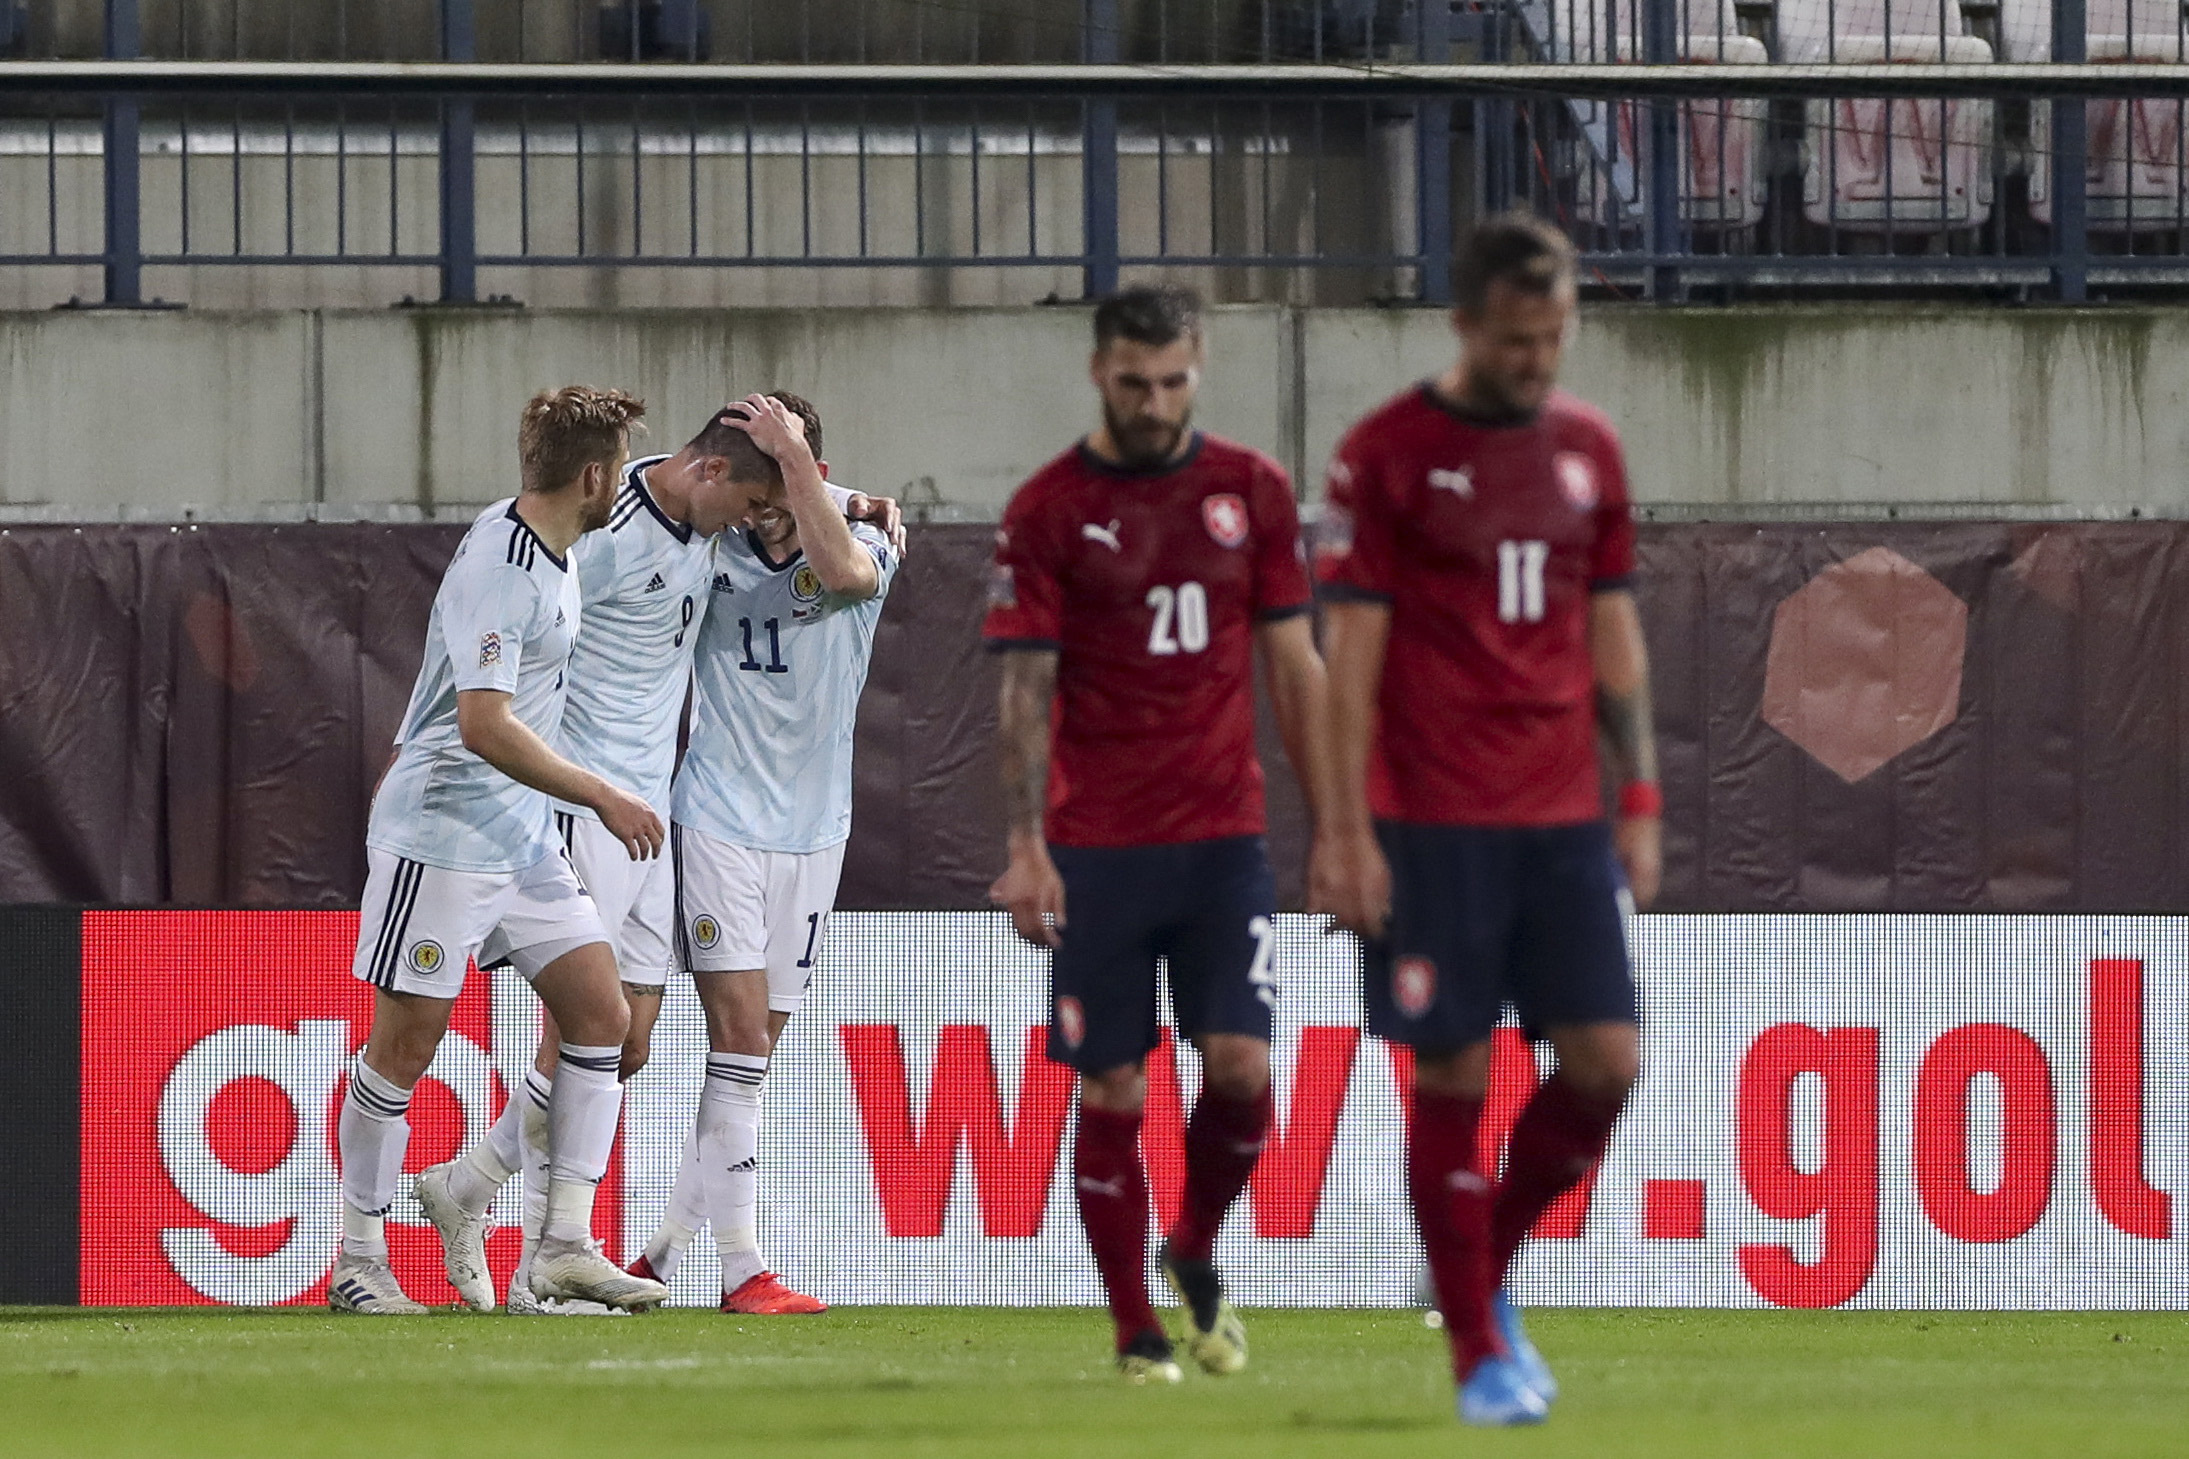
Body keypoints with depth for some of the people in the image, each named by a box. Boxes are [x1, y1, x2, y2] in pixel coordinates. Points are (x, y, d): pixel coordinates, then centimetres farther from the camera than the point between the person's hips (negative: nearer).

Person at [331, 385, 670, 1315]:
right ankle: (358, 1263, 7)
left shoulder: (553, 551, 8)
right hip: (441, 835, -9)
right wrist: (602, 797, -23)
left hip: (522, 838, 9)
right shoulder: (498, 571, -21)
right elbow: (486, 725, -29)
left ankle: (566, 1244, 2)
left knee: (600, 1012, 1)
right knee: (406, 1041, -2)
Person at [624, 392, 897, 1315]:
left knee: (750, 1050, 8)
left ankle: (670, 1245, 20)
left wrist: (793, 452, -29)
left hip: (810, 830, 2)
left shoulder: (864, 549, -3)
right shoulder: (710, 553, -1)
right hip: (718, 818, -2)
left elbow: (843, 570, -28)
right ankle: (741, 1268, -13)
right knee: (740, 1033, -12)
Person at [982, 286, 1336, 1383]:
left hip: (1224, 837, 2)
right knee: (1112, 1094, -1)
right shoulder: (1048, 510, -1)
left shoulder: (1251, 490, 6)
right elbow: (1026, 688, -4)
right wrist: (1026, 848, -14)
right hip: (1096, 845, -2)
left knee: (1240, 1065, -10)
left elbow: (1295, 667, 11)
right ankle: (1135, 1329, 10)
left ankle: (1196, 1253, 17)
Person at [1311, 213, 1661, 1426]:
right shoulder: (1388, 452, -4)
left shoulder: (1587, 448, 10)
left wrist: (1640, 799, 10)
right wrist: (1349, 828, -9)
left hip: (1563, 819, 5)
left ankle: (1484, 1270, 20)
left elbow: (1613, 631, 15)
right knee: (1452, 1077, -3)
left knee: (1606, 1061, -2)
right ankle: (1477, 1351, 6)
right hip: (1433, 823, -5)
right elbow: (1352, 646, -5)